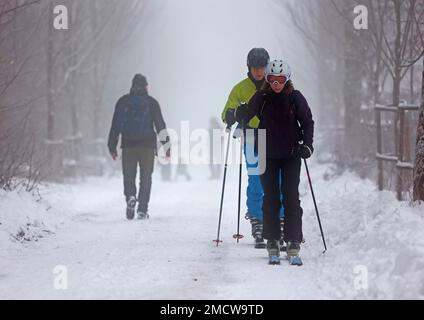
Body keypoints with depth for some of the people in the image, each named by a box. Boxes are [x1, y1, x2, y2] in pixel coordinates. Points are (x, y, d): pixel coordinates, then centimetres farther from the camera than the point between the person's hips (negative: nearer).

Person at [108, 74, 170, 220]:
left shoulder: (122, 102, 5)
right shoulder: (151, 102, 2)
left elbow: (115, 126, 5)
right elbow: (160, 125, 0)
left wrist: (112, 147, 8)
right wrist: (166, 145, 5)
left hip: (128, 145, 1)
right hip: (147, 145, -1)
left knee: (128, 176, 10)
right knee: (146, 177, 6)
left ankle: (130, 197, -19)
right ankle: (142, 210, 0)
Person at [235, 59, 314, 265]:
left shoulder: (295, 98, -1)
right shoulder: (261, 98, -1)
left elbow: (308, 122, 5)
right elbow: (245, 116, -4)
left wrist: (307, 144, -6)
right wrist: (237, 114, -26)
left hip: (291, 155, -1)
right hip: (268, 155, 1)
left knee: (291, 198, -3)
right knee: (270, 198, 2)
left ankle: (293, 241, 0)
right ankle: (272, 241, 9)